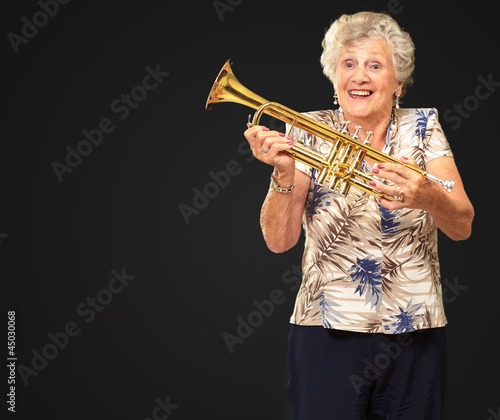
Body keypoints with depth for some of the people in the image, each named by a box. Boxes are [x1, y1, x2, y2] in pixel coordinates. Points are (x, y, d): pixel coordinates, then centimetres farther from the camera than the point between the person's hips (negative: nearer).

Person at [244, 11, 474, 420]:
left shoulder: (422, 127, 2)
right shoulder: (309, 132, 0)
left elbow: (462, 226, -10)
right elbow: (279, 240, -8)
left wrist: (428, 197, -31)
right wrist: (283, 173, -25)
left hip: (416, 335, 2)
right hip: (327, 333, -1)